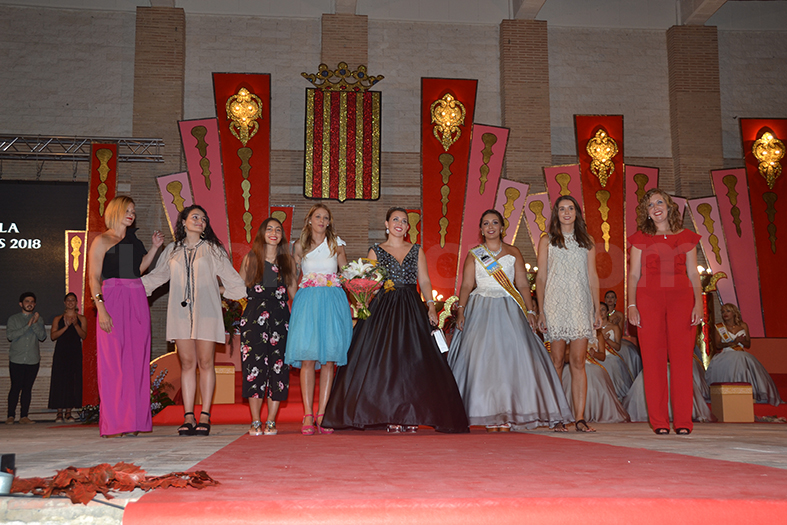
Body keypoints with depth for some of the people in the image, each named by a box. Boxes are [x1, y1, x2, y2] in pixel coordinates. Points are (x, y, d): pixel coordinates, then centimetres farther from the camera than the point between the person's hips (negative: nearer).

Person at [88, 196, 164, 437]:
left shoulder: (134, 240, 21)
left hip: (137, 302, 6)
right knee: (113, 361, -6)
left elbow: (138, 269, 11)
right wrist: (100, 307, -15)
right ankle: (112, 423, -2)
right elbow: (94, 277, -4)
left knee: (136, 360, 2)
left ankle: (133, 420, 7)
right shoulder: (102, 241, 2)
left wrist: (154, 248, 13)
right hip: (112, 301, -6)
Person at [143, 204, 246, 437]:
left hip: (206, 312, -2)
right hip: (181, 312, 2)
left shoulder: (212, 249, 11)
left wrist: (248, 296, 6)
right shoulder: (172, 250, 17)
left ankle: (204, 417, -2)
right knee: (187, 363, 0)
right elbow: (155, 276, 24)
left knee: (205, 362, -5)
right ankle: (188, 417, 2)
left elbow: (230, 277, 12)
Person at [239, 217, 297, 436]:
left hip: (280, 317, 1)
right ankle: (255, 422, 3)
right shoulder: (250, 258, 10)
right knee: (254, 365, -6)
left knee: (278, 366, -3)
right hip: (254, 317, -1)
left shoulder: (287, 260, 12)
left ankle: (271, 422, 5)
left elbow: (294, 292, 13)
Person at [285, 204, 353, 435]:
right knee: (308, 358, -9)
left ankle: (322, 416, 0)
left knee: (329, 359, -3)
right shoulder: (300, 246, 12)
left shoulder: (336, 245, 12)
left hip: (332, 302, 1)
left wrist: (351, 303, 6)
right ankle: (308, 416, -8)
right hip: (307, 301, -1)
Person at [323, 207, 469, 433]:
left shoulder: (416, 251, 13)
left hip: (412, 310, 1)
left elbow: (425, 281, 8)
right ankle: (391, 417, -2)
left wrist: (431, 305, -5)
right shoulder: (376, 251, 10)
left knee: (412, 360, -4)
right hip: (384, 309, -1)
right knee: (385, 361, -7)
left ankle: (410, 416, 1)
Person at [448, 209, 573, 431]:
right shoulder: (474, 254, 10)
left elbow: (523, 284, 6)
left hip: (508, 310, 0)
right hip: (480, 310, 0)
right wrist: (461, 309, -10)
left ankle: (506, 417, -3)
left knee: (510, 359, -7)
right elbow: (466, 285, 3)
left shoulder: (513, 253, 11)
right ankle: (490, 418, -2)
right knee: (482, 360, -7)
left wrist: (530, 310, -3)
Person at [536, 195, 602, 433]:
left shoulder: (587, 241, 15)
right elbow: (541, 277, 6)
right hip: (555, 303, -1)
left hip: (581, 305, 2)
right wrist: (541, 310, -2)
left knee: (578, 361, -5)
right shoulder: (547, 240, 9)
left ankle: (580, 418, -6)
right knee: (557, 361, -2)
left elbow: (592, 276, 13)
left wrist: (597, 308, 6)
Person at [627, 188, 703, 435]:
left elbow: (693, 273, 10)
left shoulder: (686, 238, 13)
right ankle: (659, 422, 4)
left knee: (682, 359, -4)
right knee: (653, 360, -2)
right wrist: (631, 305, -3)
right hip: (648, 299, 0)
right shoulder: (640, 239, 11)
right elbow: (633, 274, 8)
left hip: (681, 299, 1)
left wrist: (698, 302, -1)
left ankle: (683, 421, 3)